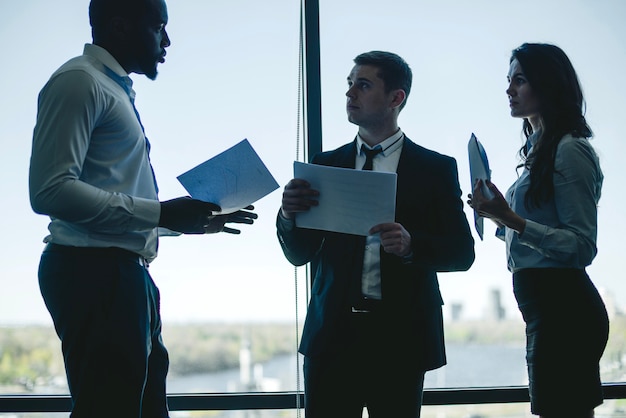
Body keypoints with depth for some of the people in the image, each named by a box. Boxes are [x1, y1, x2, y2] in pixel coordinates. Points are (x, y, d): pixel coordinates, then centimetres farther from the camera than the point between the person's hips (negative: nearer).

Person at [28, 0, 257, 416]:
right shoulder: (79, 81, -9)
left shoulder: (118, 89, 22)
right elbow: (51, 190, -20)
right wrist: (160, 213, -20)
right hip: (95, 272, -10)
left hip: (124, 272, 10)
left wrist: (196, 220, 15)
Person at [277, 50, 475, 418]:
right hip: (333, 333, 2)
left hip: (401, 335, -2)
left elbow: (463, 253, 0)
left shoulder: (436, 168, 4)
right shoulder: (326, 165, 11)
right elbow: (300, 255, 10)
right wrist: (289, 215, -12)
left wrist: (412, 244, -19)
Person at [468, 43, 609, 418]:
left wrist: (513, 220, -24)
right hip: (545, 307, 10)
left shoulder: (569, 150, -12)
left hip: (562, 306, -10)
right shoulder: (540, 148, 17)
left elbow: (583, 246, -17)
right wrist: (501, 217, 11)